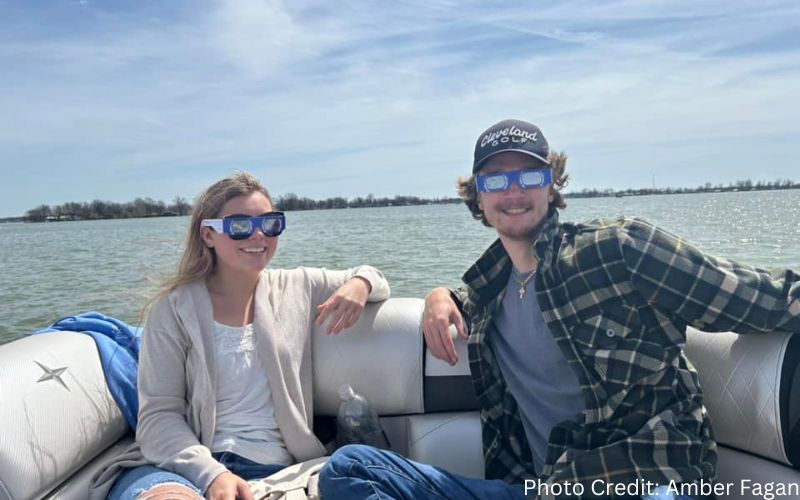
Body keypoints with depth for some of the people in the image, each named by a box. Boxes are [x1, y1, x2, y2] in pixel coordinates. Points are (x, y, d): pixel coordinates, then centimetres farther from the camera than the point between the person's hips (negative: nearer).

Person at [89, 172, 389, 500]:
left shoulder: (298, 287, 11)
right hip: (187, 466, -3)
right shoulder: (175, 309, 3)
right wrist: (212, 474, -20)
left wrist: (359, 284, -2)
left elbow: (370, 278, 23)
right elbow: (159, 414, -3)